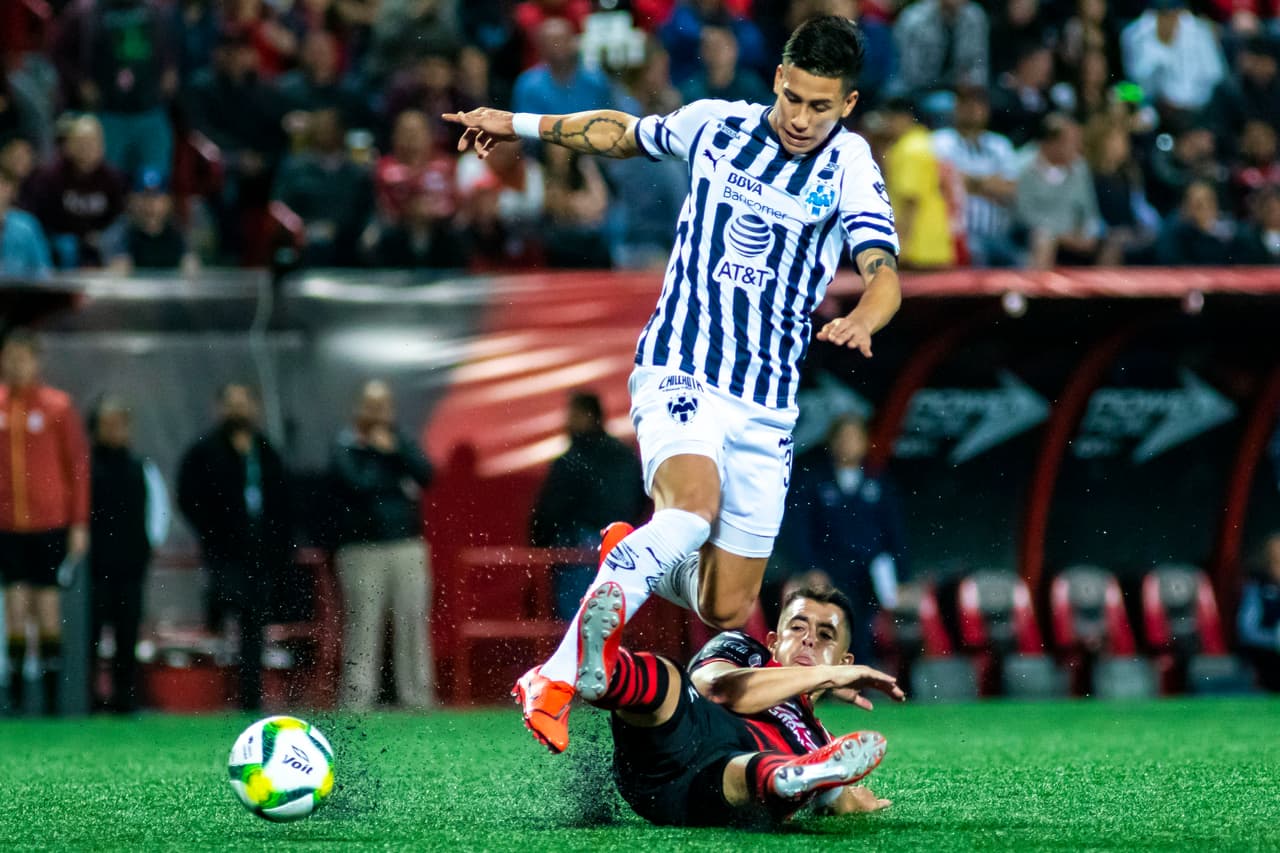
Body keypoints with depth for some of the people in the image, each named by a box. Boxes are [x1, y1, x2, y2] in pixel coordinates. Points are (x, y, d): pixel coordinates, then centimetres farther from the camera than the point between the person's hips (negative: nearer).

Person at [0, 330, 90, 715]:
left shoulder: (58, 406, -1)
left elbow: (79, 466, 1)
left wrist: (80, 524, -3)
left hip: (50, 524, -2)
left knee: (48, 607, -1)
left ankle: (52, 694, 4)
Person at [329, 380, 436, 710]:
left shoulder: (401, 441, 13)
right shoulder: (344, 447, 1)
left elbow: (425, 474, -1)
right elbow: (357, 485, -14)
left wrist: (395, 448, -9)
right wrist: (400, 485, -3)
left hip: (408, 547, 3)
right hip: (363, 550, -3)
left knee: (413, 624, 2)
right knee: (363, 627, -5)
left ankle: (418, 698, 6)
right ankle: (357, 701, -3)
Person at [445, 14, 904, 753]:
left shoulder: (850, 164, -4)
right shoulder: (714, 124, 2)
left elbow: (885, 275, -18)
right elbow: (623, 133, 24)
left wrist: (861, 319, -40)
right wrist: (523, 126, 25)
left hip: (767, 406, 2)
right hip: (679, 374, -2)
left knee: (727, 612, 2)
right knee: (695, 504, -33)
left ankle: (633, 561, 36)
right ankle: (555, 680, -35)